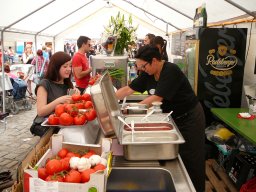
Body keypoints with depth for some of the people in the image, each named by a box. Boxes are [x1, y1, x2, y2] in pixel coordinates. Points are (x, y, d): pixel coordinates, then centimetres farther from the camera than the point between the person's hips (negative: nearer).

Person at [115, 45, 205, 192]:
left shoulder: (171, 71, -26)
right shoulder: (148, 74, -3)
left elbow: (157, 98, -28)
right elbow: (128, 89, -1)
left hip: (190, 119, -7)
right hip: (172, 118, 7)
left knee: (191, 160, 3)